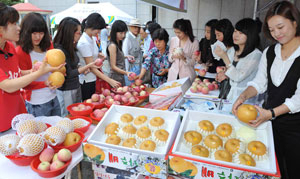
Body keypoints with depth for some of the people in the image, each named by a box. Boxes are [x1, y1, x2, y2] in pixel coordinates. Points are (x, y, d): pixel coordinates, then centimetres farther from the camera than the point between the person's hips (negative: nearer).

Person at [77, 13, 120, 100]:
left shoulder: (93, 38, 4)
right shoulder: (84, 43, -22)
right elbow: (91, 67, -23)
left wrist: (98, 55, -1)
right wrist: (110, 81, -25)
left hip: (94, 79, 8)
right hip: (87, 81, -8)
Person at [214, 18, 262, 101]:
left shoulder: (256, 55, -12)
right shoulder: (231, 51, 6)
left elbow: (239, 77, -17)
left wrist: (225, 58, -21)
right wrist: (225, 74, -2)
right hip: (230, 94, 5)